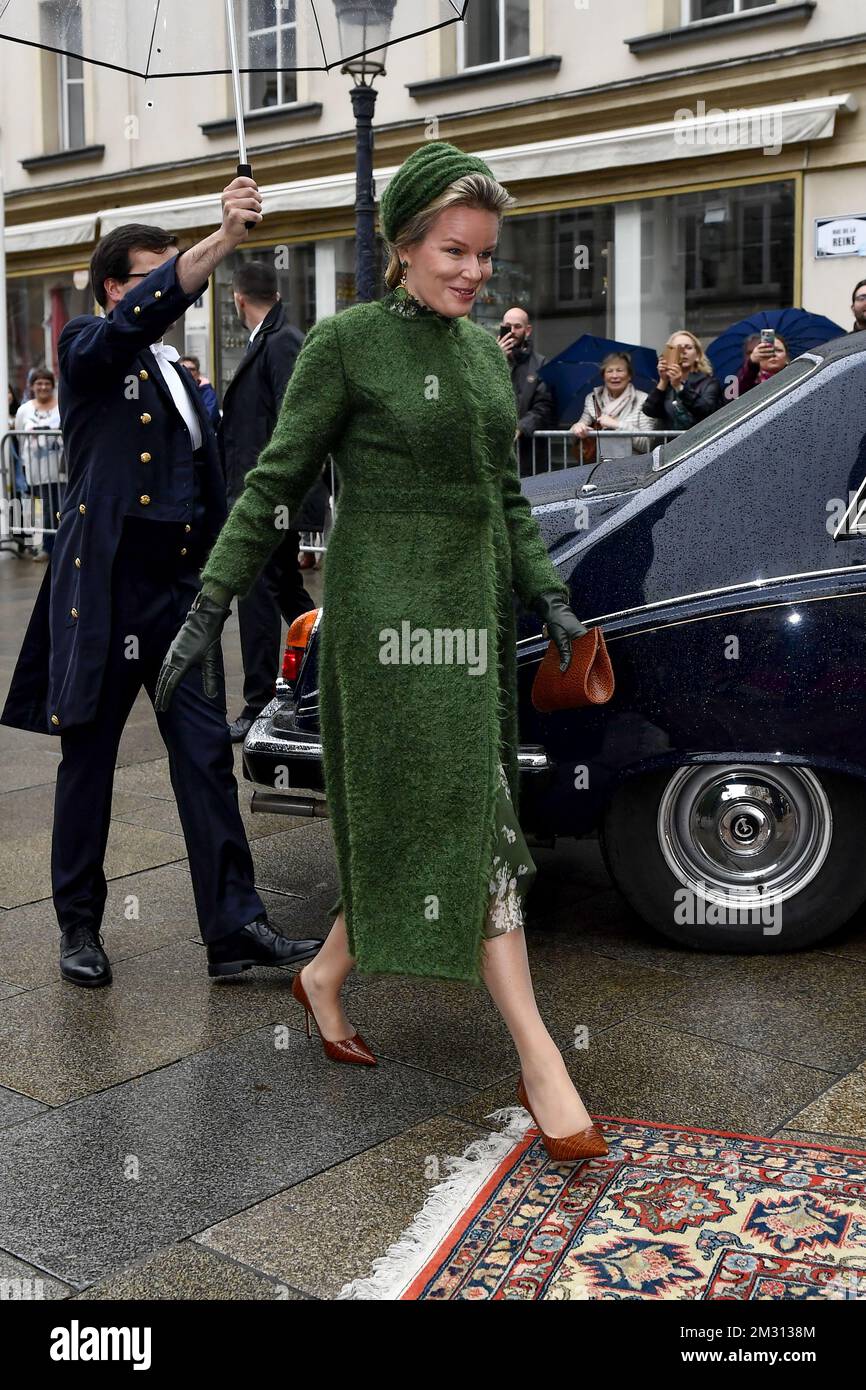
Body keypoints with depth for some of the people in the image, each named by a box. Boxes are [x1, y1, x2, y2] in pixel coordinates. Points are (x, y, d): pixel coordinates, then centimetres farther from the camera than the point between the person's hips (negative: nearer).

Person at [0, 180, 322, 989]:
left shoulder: (178, 376, 18)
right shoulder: (87, 349, -1)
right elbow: (141, 316, -24)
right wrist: (222, 241, -37)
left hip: (177, 590, 5)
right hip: (102, 591, -5)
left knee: (207, 757, 0)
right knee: (89, 761, 6)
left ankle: (234, 929, 3)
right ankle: (79, 925, 21)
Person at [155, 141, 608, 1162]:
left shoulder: (484, 350, 13)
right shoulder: (347, 343, -6)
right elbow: (274, 484, -6)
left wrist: (547, 595, 6)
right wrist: (210, 611, -10)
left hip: (475, 608, 7)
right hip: (390, 611, -7)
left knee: (411, 822, 11)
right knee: (473, 825, -7)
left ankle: (326, 978, 33)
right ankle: (541, 1064, 0)